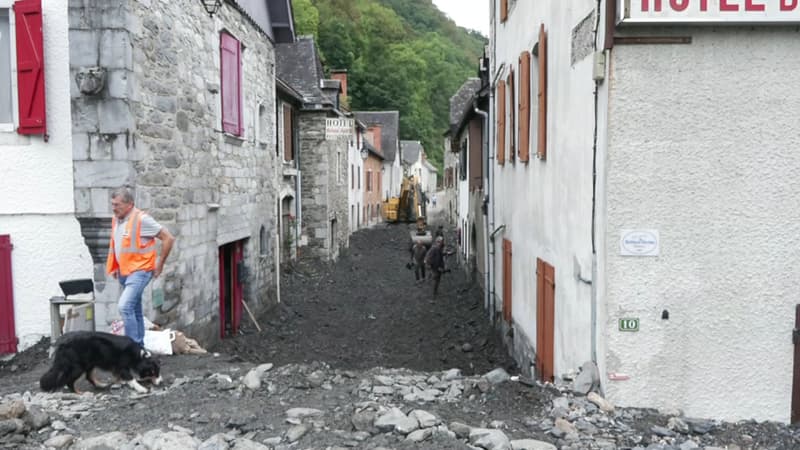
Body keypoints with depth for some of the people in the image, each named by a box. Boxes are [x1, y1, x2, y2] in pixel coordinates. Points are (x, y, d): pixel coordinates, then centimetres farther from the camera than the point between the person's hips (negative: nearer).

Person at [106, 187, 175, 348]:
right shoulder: (116, 219, 8)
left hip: (139, 271, -8)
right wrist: (114, 267, 18)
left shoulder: (141, 219, -15)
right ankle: (139, 346, 23)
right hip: (123, 272, 8)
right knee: (135, 310, 14)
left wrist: (160, 264, -9)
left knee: (125, 306, -21)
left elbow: (168, 238, -14)